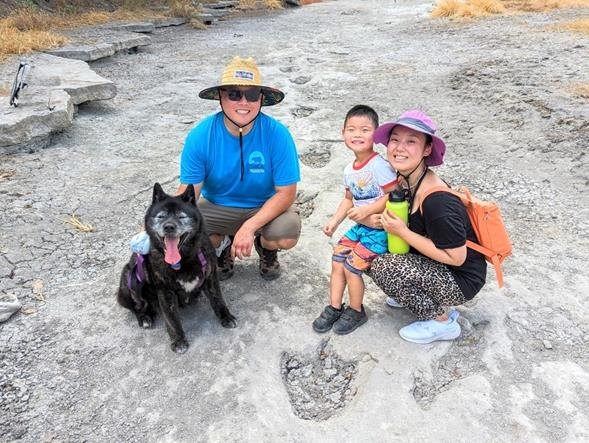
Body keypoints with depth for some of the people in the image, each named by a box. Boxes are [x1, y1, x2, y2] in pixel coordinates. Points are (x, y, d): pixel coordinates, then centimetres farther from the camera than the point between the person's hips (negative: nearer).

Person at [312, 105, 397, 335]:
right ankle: (334, 308, 24)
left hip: (380, 229, -8)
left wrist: (367, 210, -24)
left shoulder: (379, 165, -20)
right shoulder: (349, 170, 5)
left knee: (351, 267, -7)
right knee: (337, 261, 6)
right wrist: (334, 221, 5)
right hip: (360, 226, 8)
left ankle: (356, 312, 19)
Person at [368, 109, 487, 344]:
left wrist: (403, 232, -25)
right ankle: (419, 297, 13)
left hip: (461, 278, -8)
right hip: (433, 266, 8)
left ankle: (442, 322, -1)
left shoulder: (437, 201, -31)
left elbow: (456, 258, -25)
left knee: (383, 267, -24)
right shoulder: (404, 180, -6)